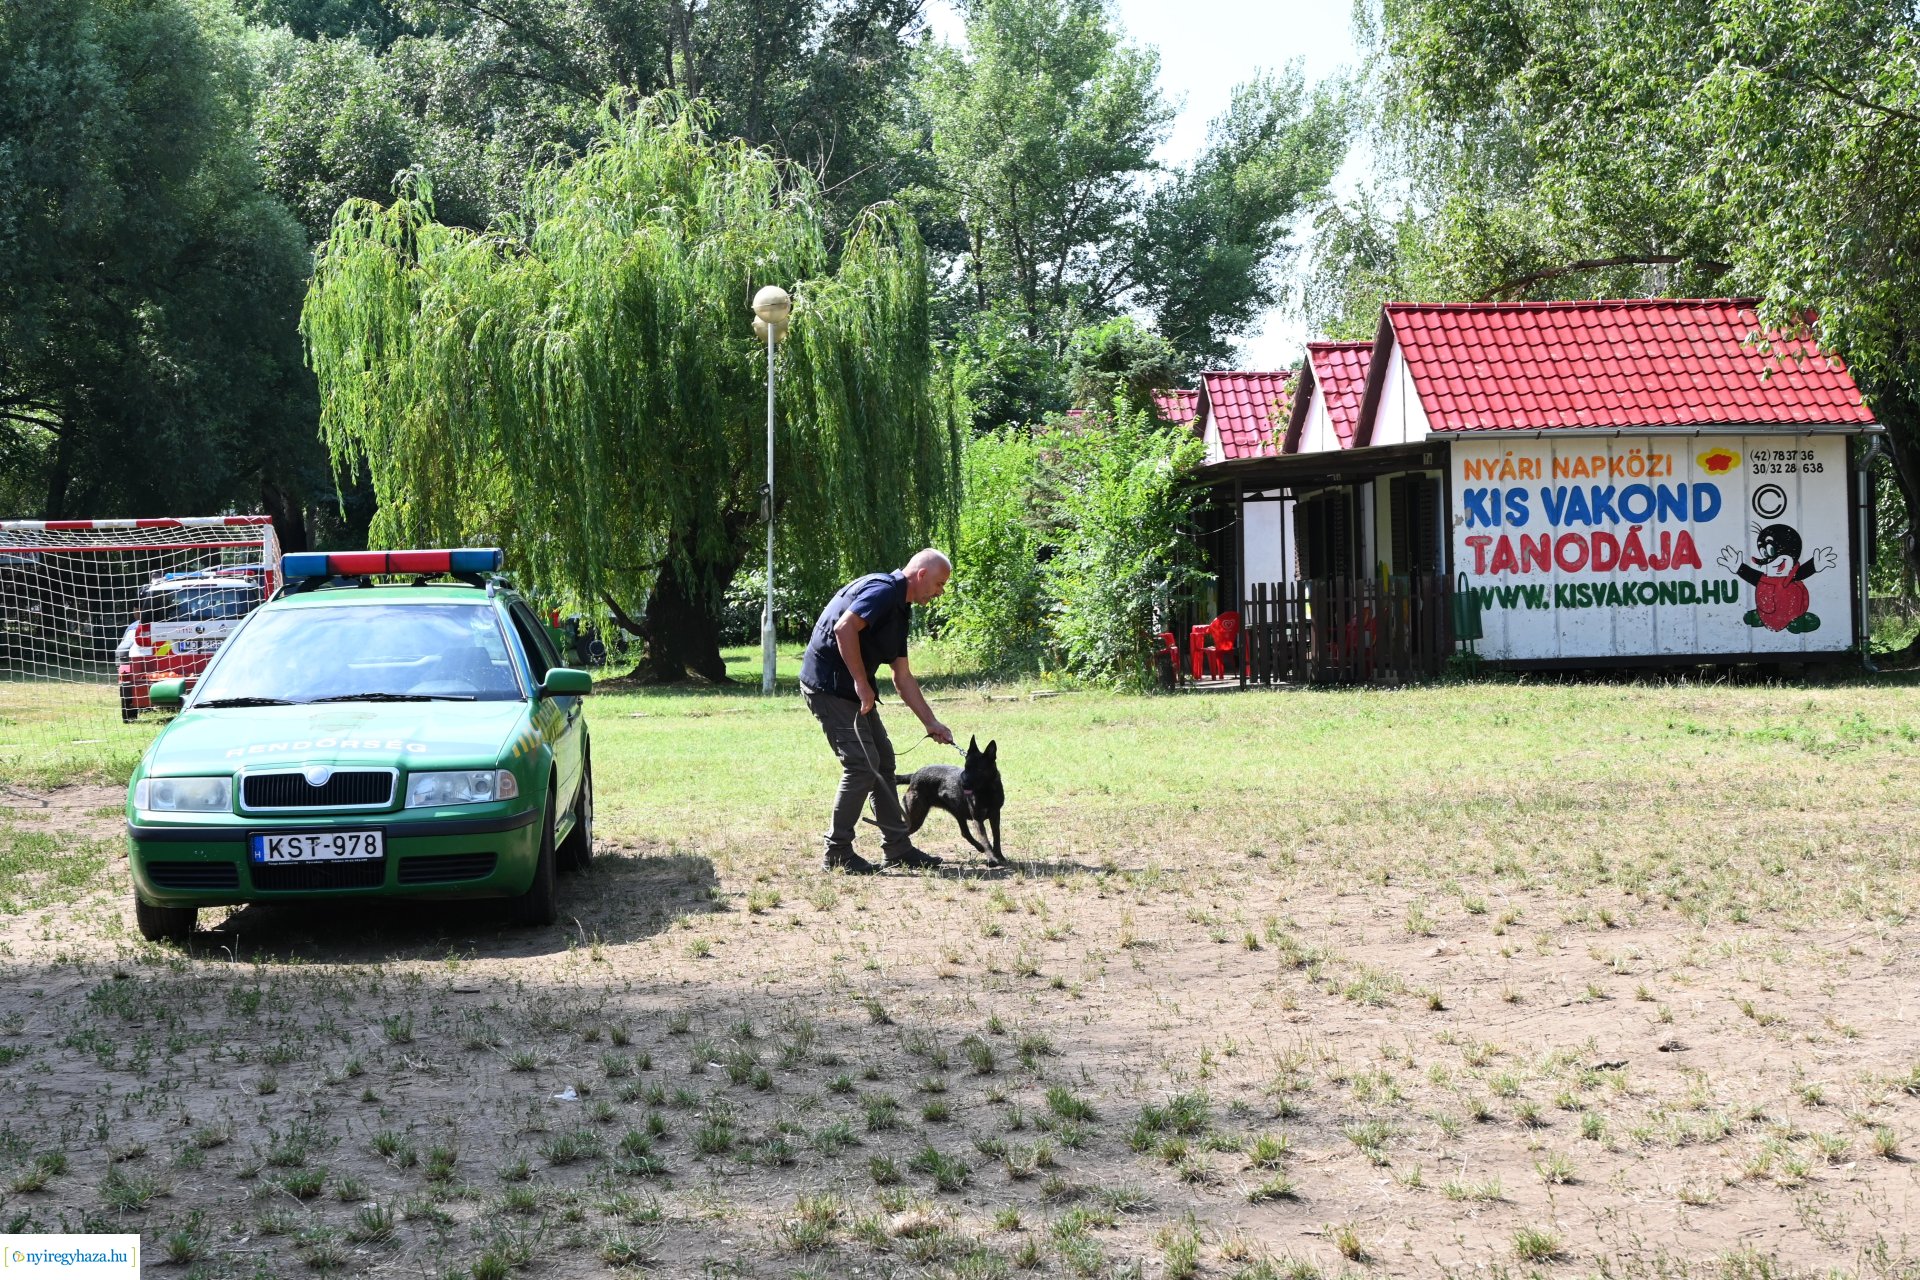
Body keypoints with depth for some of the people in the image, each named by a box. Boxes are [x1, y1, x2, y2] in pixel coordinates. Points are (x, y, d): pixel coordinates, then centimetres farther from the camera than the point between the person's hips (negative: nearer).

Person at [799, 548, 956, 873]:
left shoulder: (899, 609, 16)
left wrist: (931, 722, 17)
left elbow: (903, 677, 20)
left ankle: (897, 847, 18)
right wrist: (862, 683, -22)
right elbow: (844, 628, -29)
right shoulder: (884, 590, -14)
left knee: (882, 761, 12)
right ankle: (837, 852, -1)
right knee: (861, 764, -10)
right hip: (828, 685, -10)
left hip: (851, 689, 10)